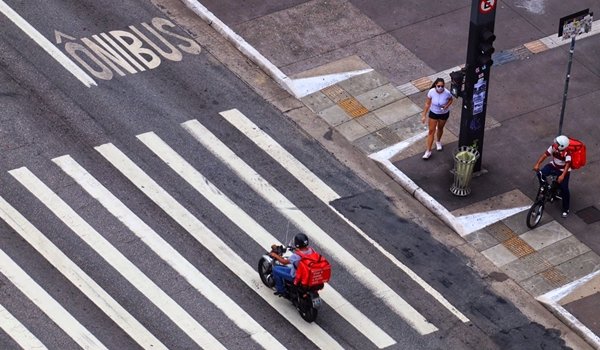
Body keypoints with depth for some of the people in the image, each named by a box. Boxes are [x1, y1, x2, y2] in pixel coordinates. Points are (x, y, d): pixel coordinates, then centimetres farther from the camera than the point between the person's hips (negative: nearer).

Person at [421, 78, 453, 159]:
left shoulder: (447, 93, -27)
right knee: (431, 131, 4)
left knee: (440, 128, 23)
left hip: (444, 114, 0)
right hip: (433, 113, 0)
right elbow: (427, 104, -13)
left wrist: (446, 106, -23)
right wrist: (424, 115, -11)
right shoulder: (431, 92, -25)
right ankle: (428, 151, 13)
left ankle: (438, 141, 55)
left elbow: (451, 100, -4)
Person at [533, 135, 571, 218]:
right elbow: (545, 155, -22)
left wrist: (562, 175, -53)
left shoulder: (567, 153, -31)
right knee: (541, 173, -20)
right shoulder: (553, 147, -19)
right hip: (554, 166, 5)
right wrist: (537, 164, -34)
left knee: (564, 189, -8)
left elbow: (567, 164, -39)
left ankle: (565, 209, 8)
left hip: (563, 170, -5)